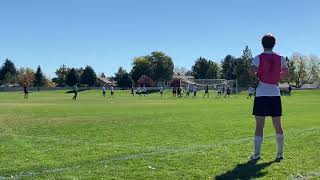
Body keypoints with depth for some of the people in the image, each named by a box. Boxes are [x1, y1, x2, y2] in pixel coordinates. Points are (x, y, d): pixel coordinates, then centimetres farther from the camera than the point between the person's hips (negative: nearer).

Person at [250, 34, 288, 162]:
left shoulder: (259, 58, -4)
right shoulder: (280, 58, 6)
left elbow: (252, 71, -17)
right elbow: (286, 72, 16)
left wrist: (257, 76, 2)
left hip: (261, 94, -3)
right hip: (275, 94, 3)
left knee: (259, 125, 0)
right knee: (278, 125, 10)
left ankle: (256, 154, -2)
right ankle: (280, 153, 13)